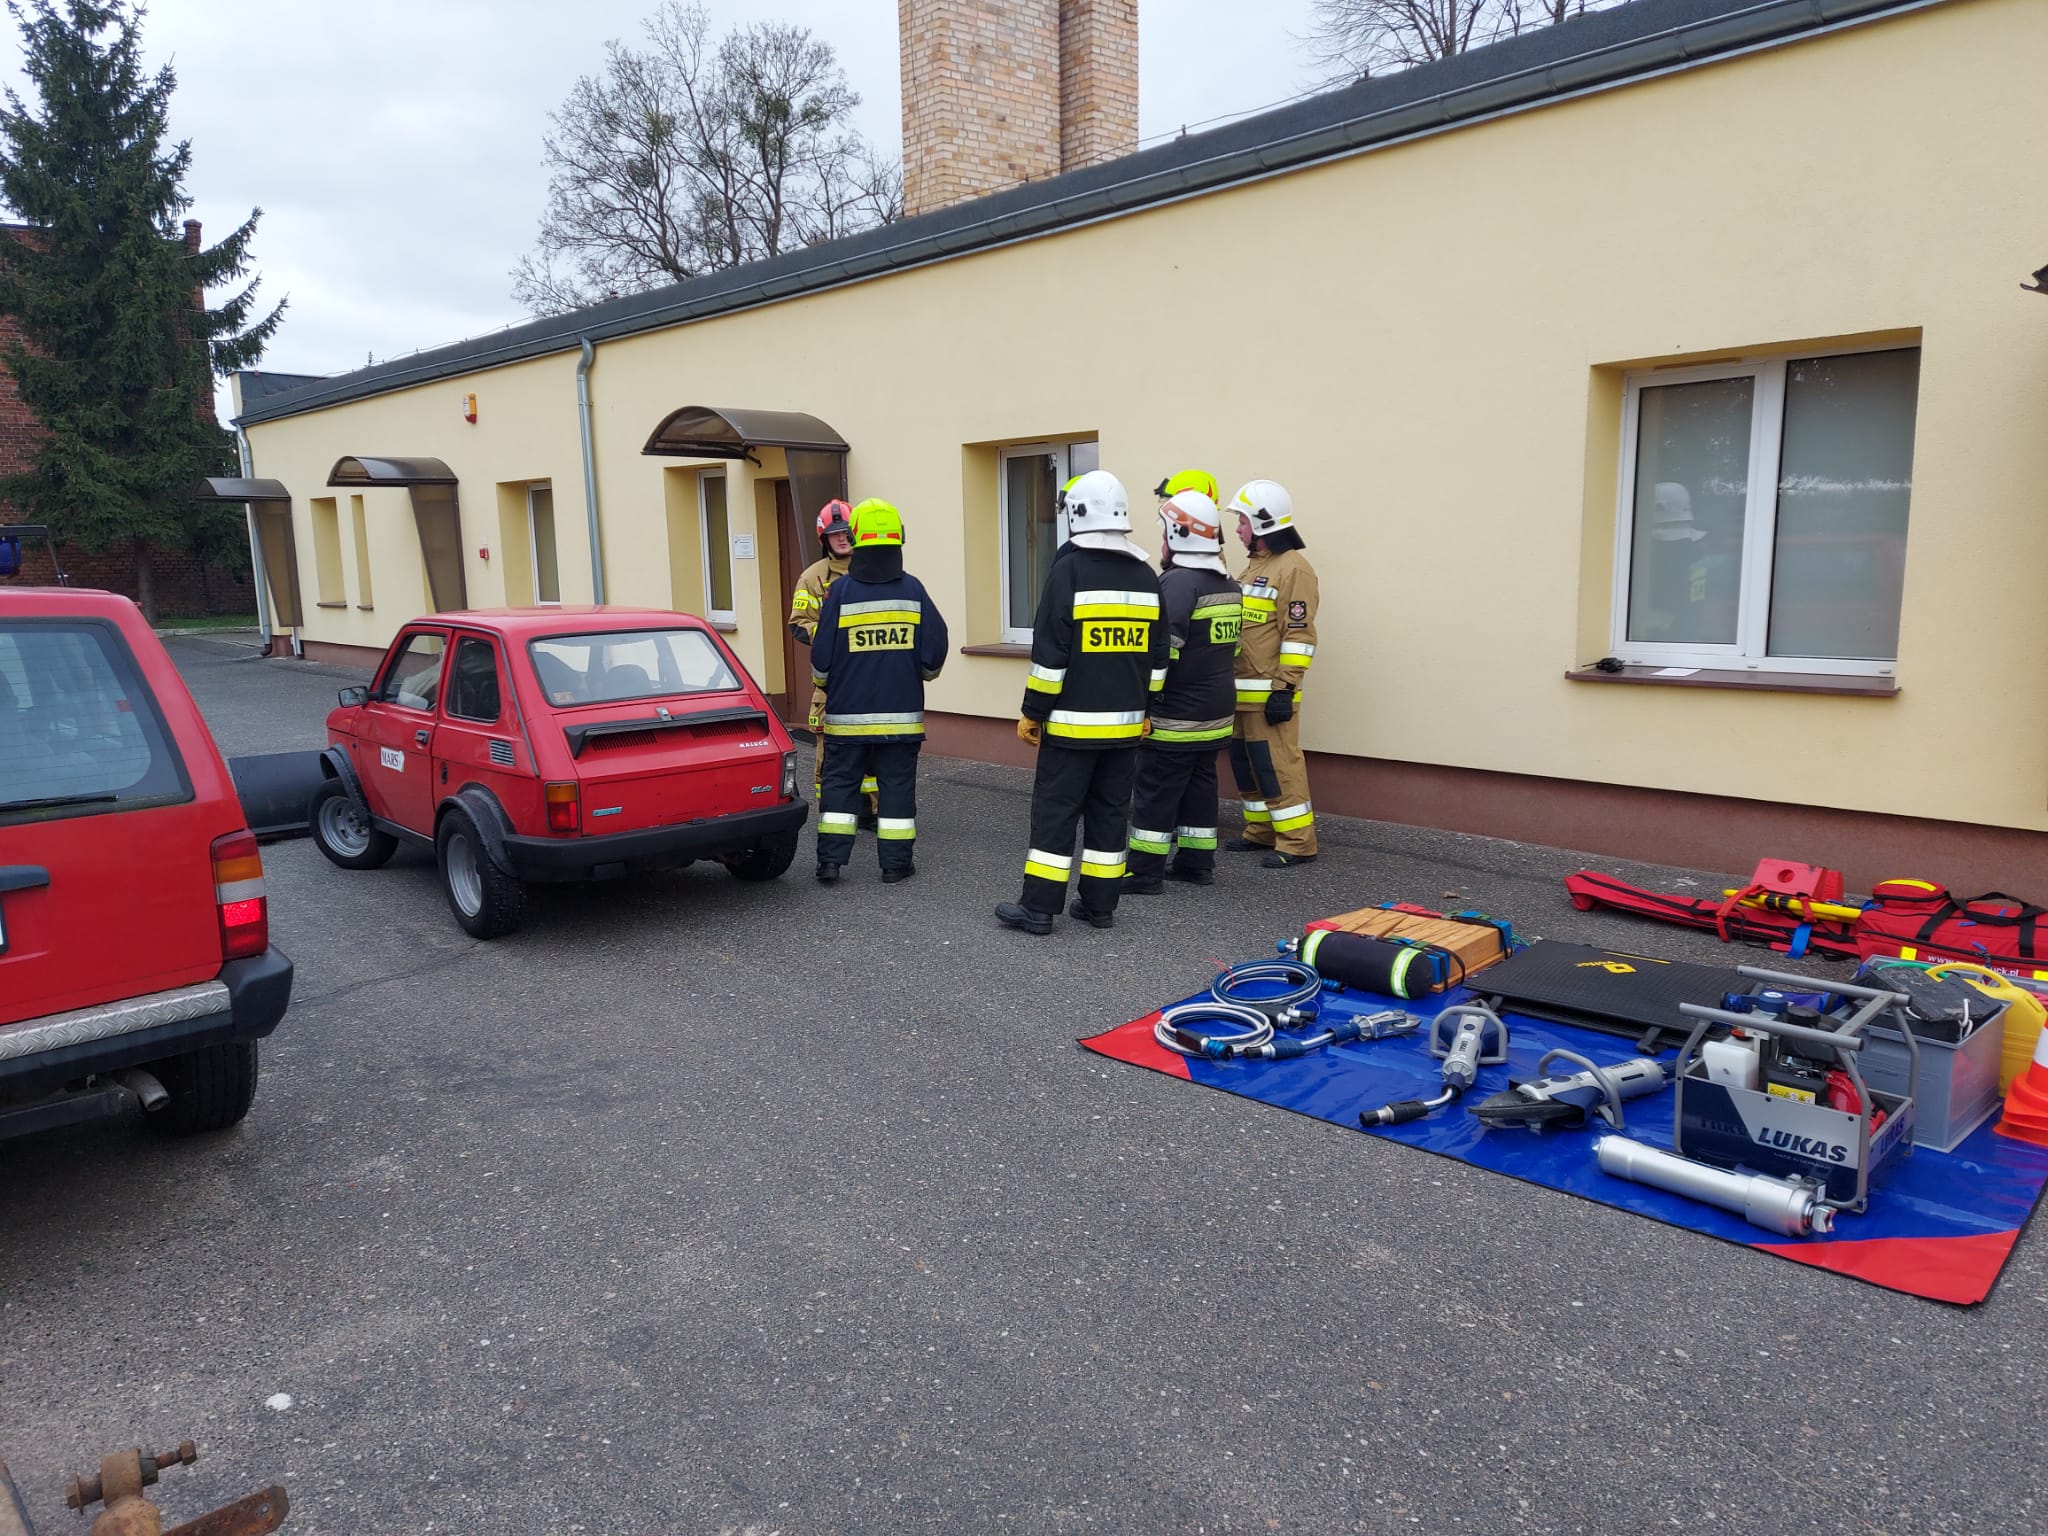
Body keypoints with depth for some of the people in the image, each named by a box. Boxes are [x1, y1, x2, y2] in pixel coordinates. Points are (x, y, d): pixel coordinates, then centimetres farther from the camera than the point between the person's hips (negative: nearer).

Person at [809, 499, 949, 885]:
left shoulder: (840, 591, -7)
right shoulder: (913, 589, -4)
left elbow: (822, 655, -5)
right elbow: (935, 649, -2)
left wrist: (824, 682, 17)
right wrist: (921, 673, 20)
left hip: (848, 713, -1)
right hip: (901, 712, 1)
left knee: (840, 782, 10)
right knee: (897, 784, 8)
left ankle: (830, 860, 10)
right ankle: (896, 863, 11)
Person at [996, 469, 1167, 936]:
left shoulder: (1069, 570, -11)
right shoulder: (1147, 577, 9)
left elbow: (1050, 652, -12)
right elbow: (1157, 656, 13)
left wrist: (1033, 713, -5)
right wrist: (1146, 709, 21)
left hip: (1072, 722, -6)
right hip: (1126, 723, 6)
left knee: (1054, 811, 0)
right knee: (1110, 811, 12)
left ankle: (1038, 909, 3)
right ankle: (1100, 906, 16)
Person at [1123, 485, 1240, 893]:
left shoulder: (1179, 582, -18)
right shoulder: (1227, 584, 12)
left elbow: (1162, 648, -24)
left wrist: (1142, 693, -16)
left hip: (1175, 715, -9)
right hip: (1216, 711, 9)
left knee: (1155, 790, -2)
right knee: (1200, 785, 15)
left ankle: (1145, 871, 2)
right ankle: (1196, 863, 21)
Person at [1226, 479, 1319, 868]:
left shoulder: (1293, 567, -12)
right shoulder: (1254, 566, 18)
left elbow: (1299, 635, -17)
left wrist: (1284, 689, -21)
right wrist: (1228, 682, 21)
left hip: (1269, 693, -10)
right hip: (1242, 691, 10)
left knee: (1278, 766, -8)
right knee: (1245, 762, 14)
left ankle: (1298, 842, -1)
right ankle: (1262, 832, 24)